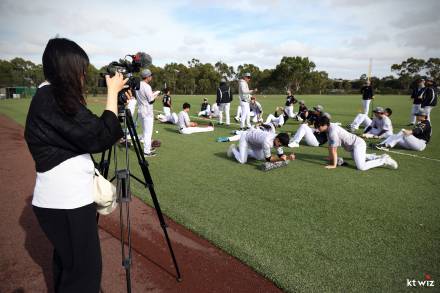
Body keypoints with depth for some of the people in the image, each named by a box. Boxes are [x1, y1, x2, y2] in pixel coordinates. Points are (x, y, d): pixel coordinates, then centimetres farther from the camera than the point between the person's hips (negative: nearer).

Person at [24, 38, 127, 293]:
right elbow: (100, 136, -20)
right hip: (66, 202, -10)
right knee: (84, 268, 2)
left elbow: (84, 135, 16)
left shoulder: (50, 96, 12)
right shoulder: (52, 100, -18)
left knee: (68, 262, 24)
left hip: (65, 198, 10)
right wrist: (113, 92, -11)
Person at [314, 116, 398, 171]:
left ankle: (384, 161, -8)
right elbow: (330, 146, 7)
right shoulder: (329, 129, 1)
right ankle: (380, 157, 36)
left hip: (358, 144, -10)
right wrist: (330, 160, 8)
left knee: (361, 167, -25)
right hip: (353, 146, 10)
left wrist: (334, 165, -20)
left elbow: (334, 150, -25)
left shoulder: (332, 131, -27)